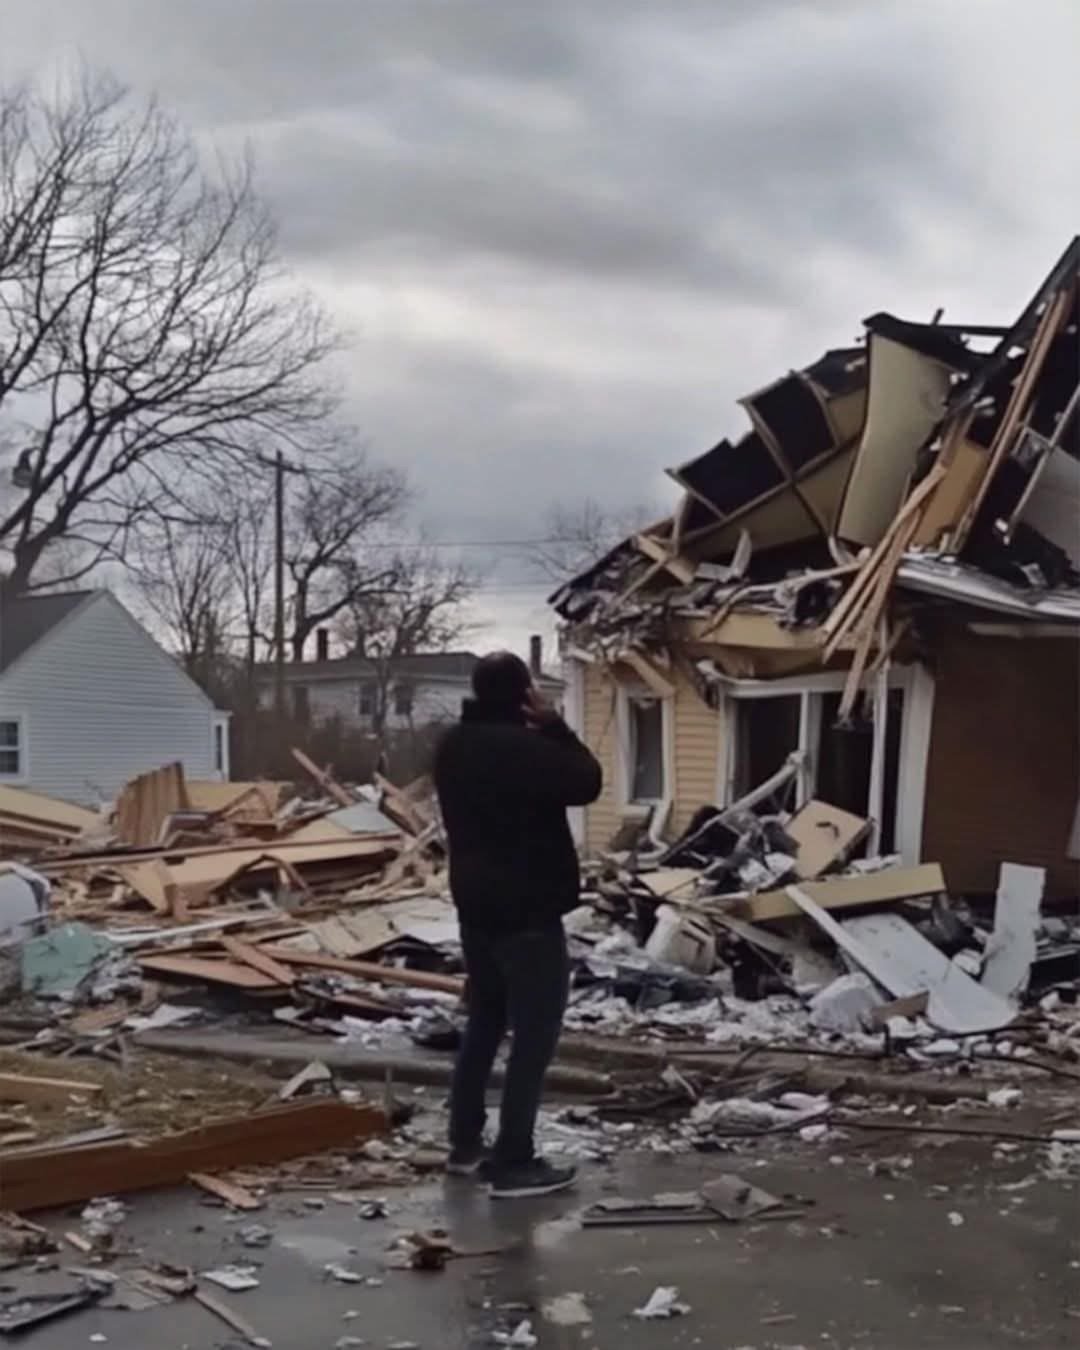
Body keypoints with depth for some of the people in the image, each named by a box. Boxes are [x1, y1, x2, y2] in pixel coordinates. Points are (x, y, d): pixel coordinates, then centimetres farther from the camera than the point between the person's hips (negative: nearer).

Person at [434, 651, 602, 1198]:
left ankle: (465, 1145, 25)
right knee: (534, 1033, -3)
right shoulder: (525, 748, -23)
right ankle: (514, 1163, -3)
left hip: (476, 905, 9)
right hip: (528, 910, -9)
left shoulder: (455, 746, 6)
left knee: (485, 1022, 19)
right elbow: (587, 782, -13)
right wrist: (554, 725, -6)